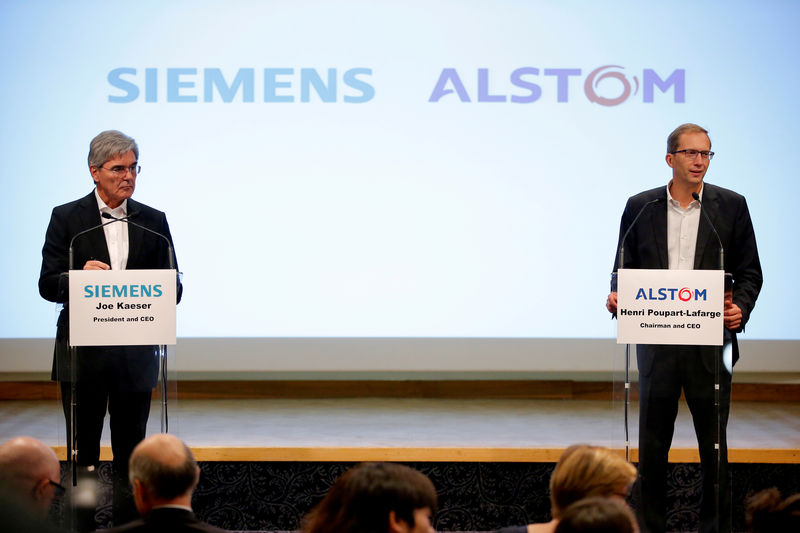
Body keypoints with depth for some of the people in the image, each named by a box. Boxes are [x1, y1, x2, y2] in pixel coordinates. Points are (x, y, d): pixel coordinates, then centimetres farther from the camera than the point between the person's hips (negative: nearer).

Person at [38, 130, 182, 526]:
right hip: (82, 354, -2)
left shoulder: (153, 222, 9)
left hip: (134, 355, 2)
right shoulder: (67, 218, 2)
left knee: (130, 454, 5)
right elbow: (48, 285, -2)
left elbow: (173, 288, 7)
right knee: (82, 451, 3)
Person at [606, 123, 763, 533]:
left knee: (713, 444, 4)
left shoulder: (731, 206, 5)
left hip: (710, 341, -1)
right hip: (656, 341, 1)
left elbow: (749, 272, 6)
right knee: (652, 441, 5)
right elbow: (625, 268, 11)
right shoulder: (640, 207, 7)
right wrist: (616, 295, -9)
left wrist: (740, 307, -12)